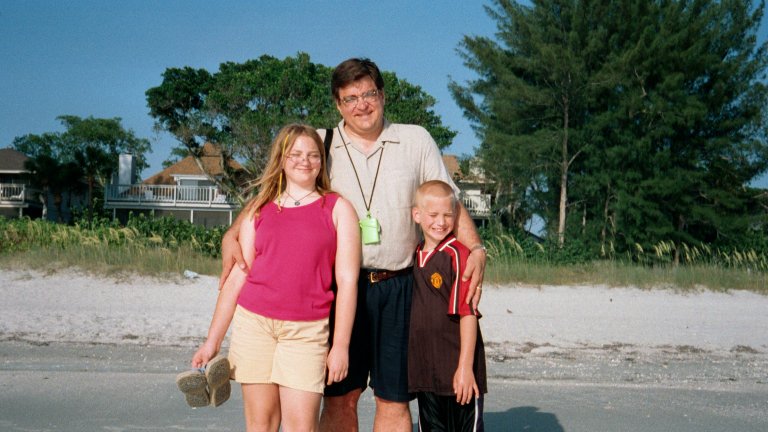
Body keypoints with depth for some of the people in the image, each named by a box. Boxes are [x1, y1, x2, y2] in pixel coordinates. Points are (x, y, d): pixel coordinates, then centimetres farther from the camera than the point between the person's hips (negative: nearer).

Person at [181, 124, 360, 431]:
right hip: (254, 322, 2)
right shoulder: (258, 210, 11)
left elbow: (347, 280, 1)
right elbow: (236, 277, 11)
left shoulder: (338, 209, 5)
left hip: (307, 330, -2)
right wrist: (213, 340, 8)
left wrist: (341, 345, -4)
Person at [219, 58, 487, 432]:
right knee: (340, 396, 5)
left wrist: (476, 249, -3)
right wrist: (232, 235, -9)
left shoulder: (416, 140, 8)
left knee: (393, 399, 5)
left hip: (397, 288, 0)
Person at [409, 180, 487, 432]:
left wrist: (465, 367, -18)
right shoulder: (415, 255, 9)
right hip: (424, 370, 7)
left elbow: (468, 314, -15)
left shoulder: (458, 255, -12)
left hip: (458, 370, -7)